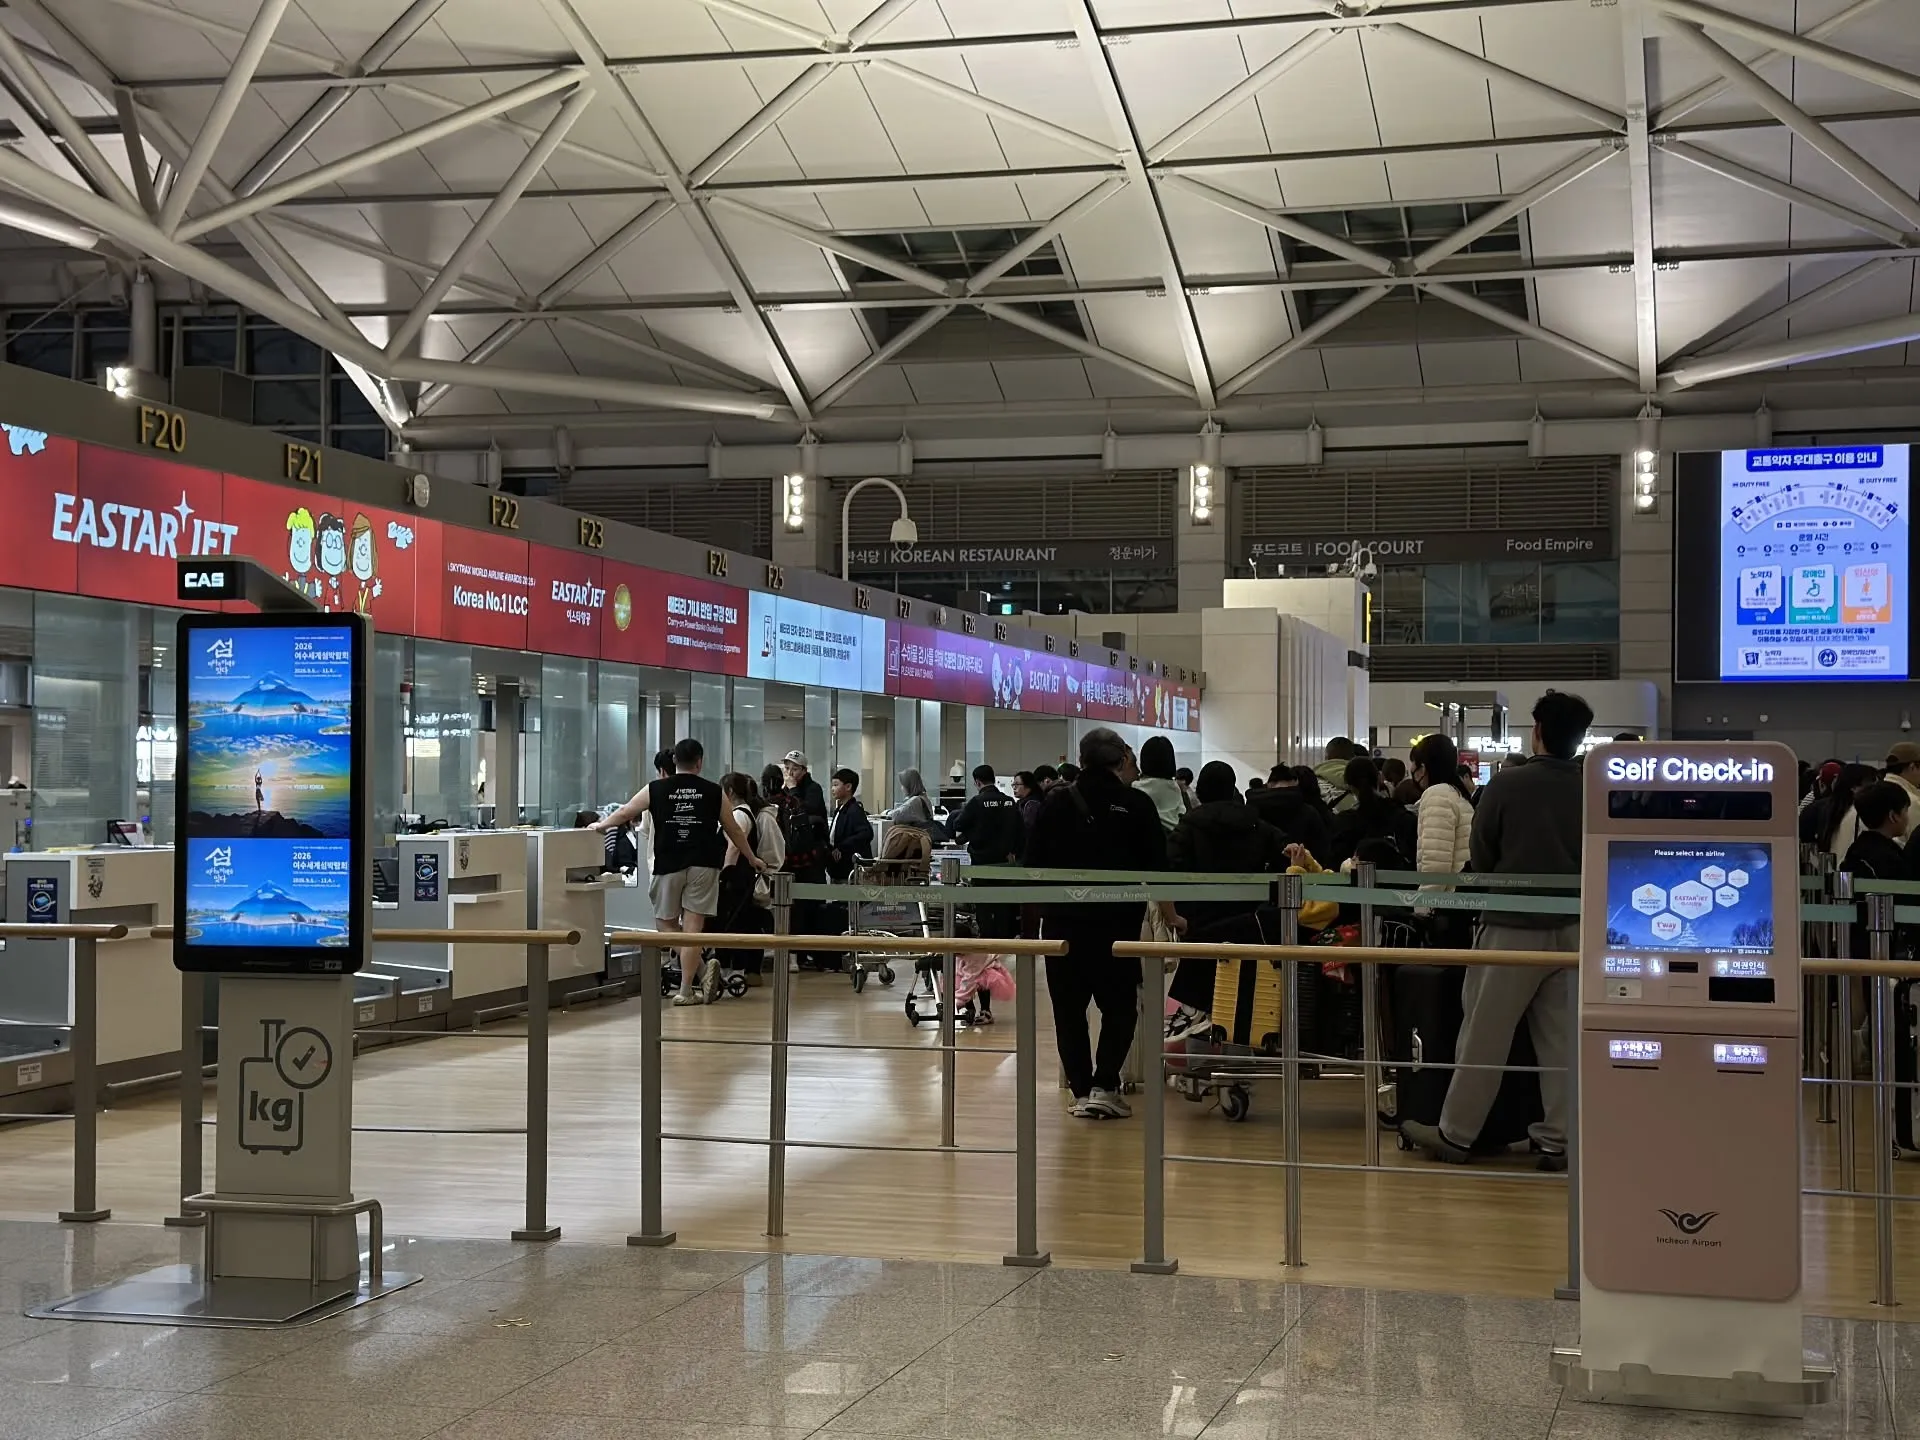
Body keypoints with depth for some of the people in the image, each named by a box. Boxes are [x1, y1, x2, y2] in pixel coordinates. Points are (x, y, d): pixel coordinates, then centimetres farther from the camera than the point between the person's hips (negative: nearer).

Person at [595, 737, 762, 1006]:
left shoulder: (655, 790, 3)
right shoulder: (713, 792, 4)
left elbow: (624, 813, 13)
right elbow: (734, 830, 12)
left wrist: (600, 826, 32)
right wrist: (752, 859, 27)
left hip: (669, 865, 0)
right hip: (703, 865, 0)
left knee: (667, 924, 12)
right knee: (692, 929, -1)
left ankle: (702, 971, -1)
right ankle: (686, 991, -3)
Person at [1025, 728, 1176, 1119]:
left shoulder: (1057, 802, 2)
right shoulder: (1136, 805, -2)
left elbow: (1035, 865, 5)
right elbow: (1156, 866, 1)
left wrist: (1035, 910, 17)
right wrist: (1171, 917, 12)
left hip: (1063, 919, 1)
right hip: (1118, 921, -1)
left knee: (1069, 1006, 9)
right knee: (1119, 1006, 8)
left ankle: (1081, 1091, 6)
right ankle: (1104, 1087, -5)